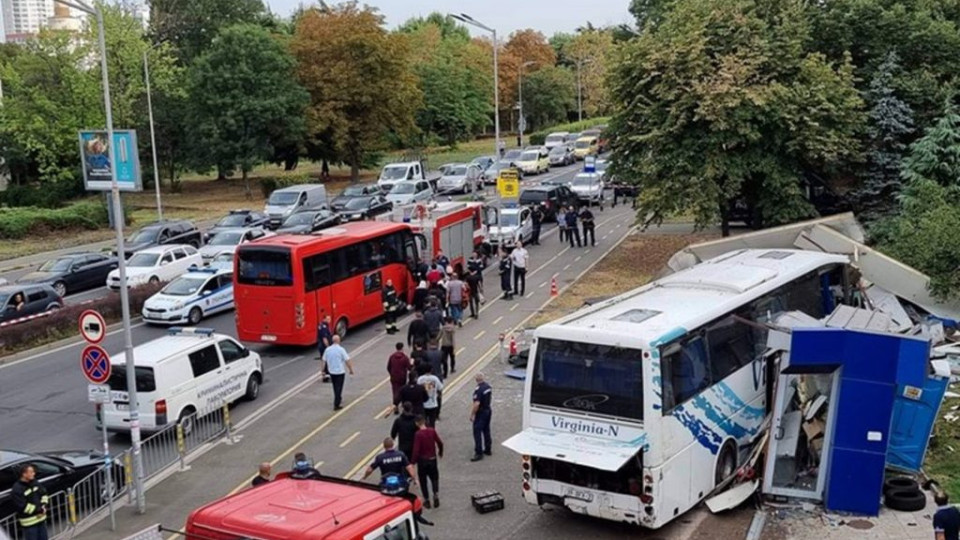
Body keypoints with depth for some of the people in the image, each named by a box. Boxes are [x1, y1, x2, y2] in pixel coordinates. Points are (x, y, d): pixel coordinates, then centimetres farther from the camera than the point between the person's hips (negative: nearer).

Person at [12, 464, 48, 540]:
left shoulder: (34, 483, 2)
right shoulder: (17, 489, -21)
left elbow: (43, 494, 13)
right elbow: (23, 507, -23)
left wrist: (43, 506, -5)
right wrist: (39, 510, -19)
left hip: (41, 518, 7)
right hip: (29, 522, -7)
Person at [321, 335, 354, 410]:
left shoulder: (327, 349, -2)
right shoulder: (341, 350, -16)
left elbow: (324, 361, 3)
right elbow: (347, 361, -14)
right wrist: (351, 369, -3)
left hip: (331, 372, 5)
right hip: (340, 371, -5)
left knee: (335, 387, 22)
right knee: (339, 388, 0)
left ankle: (339, 399, 39)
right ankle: (336, 405, -2)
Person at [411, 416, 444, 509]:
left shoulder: (418, 434, -18)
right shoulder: (432, 431, -6)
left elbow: (416, 450, -20)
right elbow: (440, 443, 1)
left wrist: (413, 462, -11)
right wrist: (440, 453, 20)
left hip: (422, 460, -3)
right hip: (432, 459, 3)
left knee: (423, 480, 13)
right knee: (434, 478, 21)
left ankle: (427, 500, 16)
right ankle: (436, 495, 2)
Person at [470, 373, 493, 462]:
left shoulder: (478, 389, -24)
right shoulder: (488, 386, 2)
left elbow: (476, 404, -27)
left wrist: (472, 415, -18)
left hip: (481, 412, -9)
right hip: (488, 410, 9)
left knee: (477, 432, -3)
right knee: (486, 431, 18)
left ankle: (479, 453, -4)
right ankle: (488, 449, 27)